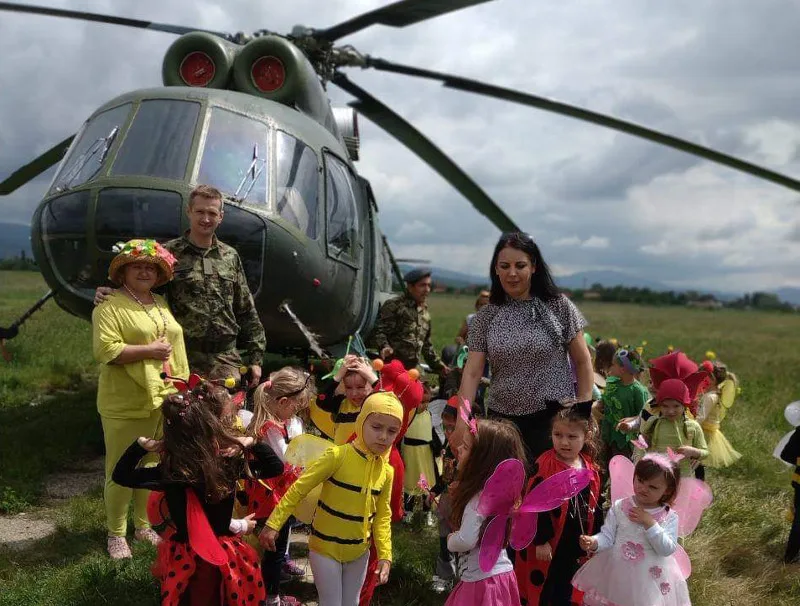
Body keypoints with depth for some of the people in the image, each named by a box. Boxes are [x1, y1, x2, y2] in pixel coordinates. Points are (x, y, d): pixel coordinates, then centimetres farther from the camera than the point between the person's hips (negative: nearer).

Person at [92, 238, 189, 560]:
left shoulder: (162, 304, 16)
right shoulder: (110, 306, -7)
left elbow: (175, 345, 20)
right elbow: (105, 350, -18)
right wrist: (149, 350, -19)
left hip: (163, 401, 6)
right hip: (126, 405, -6)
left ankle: (144, 524, 30)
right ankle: (116, 534, 17)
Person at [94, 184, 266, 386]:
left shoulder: (230, 256, 11)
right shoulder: (168, 254, -1)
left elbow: (247, 311, 13)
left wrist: (255, 358, 11)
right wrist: (110, 293, -21)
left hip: (229, 361, 4)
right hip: (185, 361, -3)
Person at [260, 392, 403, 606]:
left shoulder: (387, 471, -3)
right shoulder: (338, 456, -20)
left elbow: (382, 516, 4)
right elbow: (299, 488, -16)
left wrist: (385, 555, -3)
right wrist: (273, 524, -17)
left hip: (359, 552, 5)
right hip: (325, 548, -5)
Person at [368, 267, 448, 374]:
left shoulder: (424, 313, 20)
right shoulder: (394, 306, -3)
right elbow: (378, 331, -10)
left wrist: (438, 365, 28)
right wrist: (384, 346, -29)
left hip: (413, 369, 7)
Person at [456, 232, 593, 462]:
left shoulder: (559, 307, -2)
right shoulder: (486, 317, 2)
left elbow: (582, 362, 2)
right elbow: (472, 372, -2)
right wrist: (462, 422, -12)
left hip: (554, 419, -2)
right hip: (502, 420, 2)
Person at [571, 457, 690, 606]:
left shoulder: (669, 517, -6)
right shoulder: (619, 507, -4)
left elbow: (668, 549, -15)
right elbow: (607, 536, -6)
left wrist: (649, 523, -21)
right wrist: (594, 543, -26)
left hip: (650, 578, -1)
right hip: (615, 573, 1)